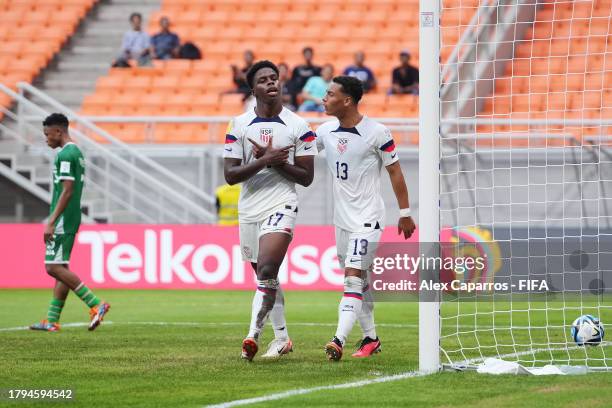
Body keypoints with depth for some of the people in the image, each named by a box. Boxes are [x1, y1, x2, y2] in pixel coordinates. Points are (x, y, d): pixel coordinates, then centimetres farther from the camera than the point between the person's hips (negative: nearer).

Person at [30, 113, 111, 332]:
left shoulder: (65, 155, -15)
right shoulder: (77, 153, 17)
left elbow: (67, 191, -21)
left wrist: (51, 222, -22)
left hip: (63, 220, -10)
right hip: (72, 220, 10)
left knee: (54, 267, -11)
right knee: (61, 268, 9)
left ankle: (96, 304, -14)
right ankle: (52, 320, 9)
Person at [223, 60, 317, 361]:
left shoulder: (298, 127, 0)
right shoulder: (239, 125, 3)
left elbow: (306, 177, 0)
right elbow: (230, 175, -2)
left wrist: (275, 161, -12)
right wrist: (264, 161, -14)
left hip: (281, 206, -4)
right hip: (249, 209, 4)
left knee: (267, 270, -22)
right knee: (266, 277, 12)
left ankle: (253, 334, -21)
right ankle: (282, 338, 24)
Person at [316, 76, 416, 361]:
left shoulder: (377, 132, -12)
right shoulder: (325, 131, 5)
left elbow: (395, 172, -5)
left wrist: (405, 213, -2)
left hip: (367, 219, -7)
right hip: (342, 219, 7)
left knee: (353, 278, -16)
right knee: (359, 282, 13)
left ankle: (339, 341, -26)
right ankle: (370, 338, 24)